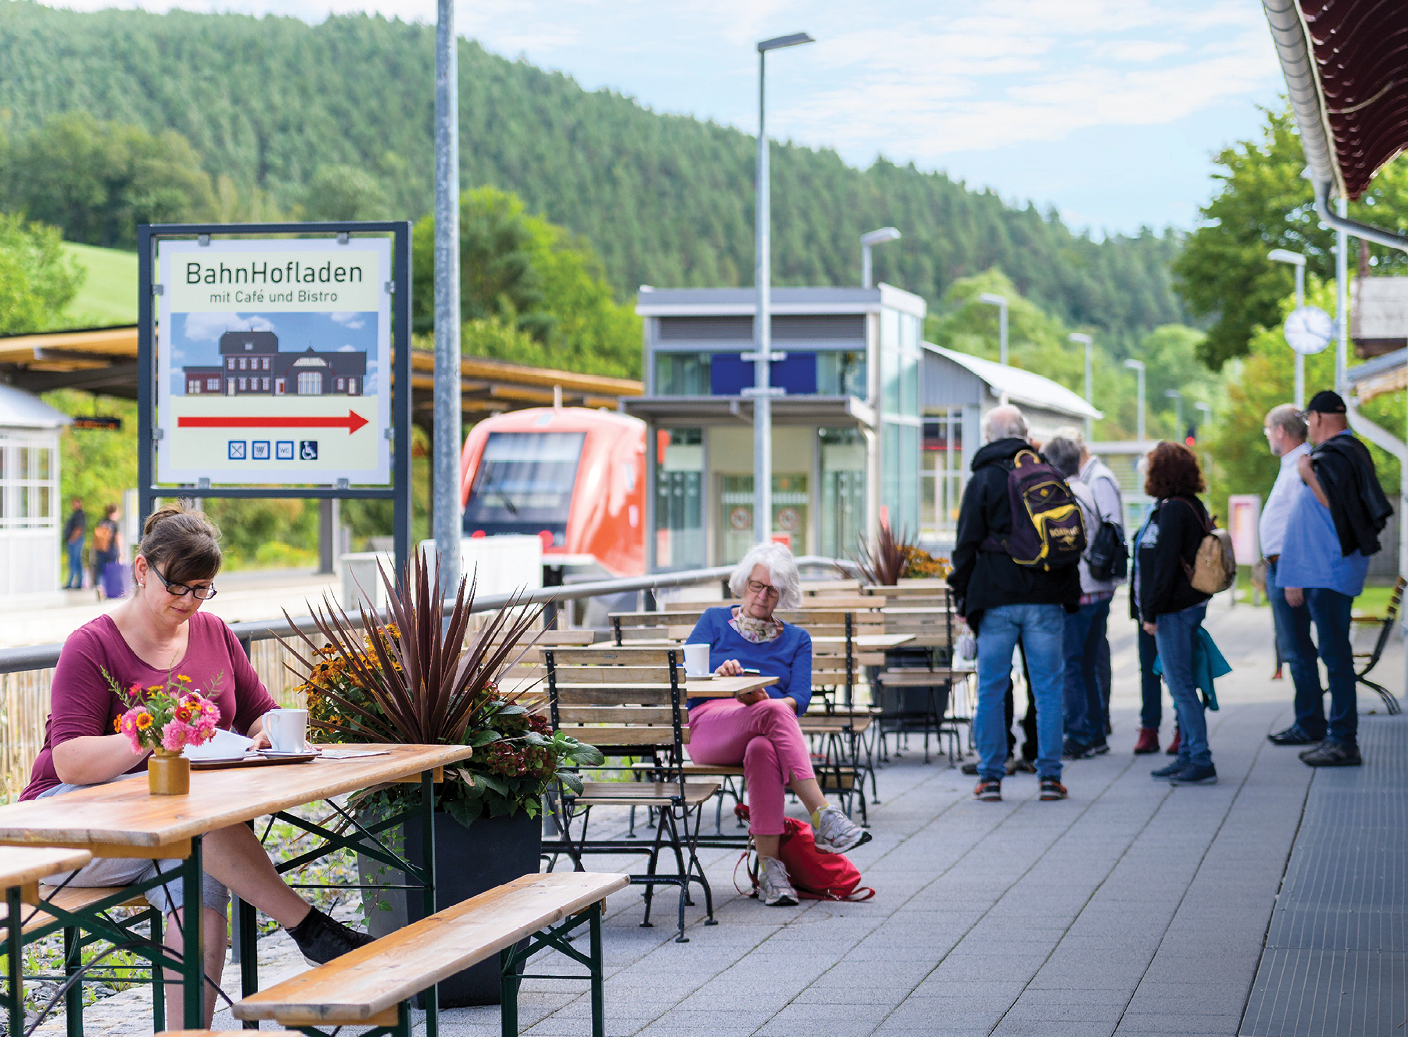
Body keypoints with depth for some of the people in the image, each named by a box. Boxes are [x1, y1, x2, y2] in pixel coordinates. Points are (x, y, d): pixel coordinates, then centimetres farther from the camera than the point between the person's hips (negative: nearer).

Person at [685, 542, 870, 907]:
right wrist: (718, 675, -19)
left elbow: (800, 698, 6)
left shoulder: (796, 639, 23)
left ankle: (769, 867, -47)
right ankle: (823, 816, -48)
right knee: (772, 712, -38)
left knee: (762, 749, -41)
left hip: (770, 730, 1)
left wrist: (764, 699, -18)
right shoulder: (715, 621, 19)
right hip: (708, 727, -1)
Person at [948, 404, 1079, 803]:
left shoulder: (982, 480, 0)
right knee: (1048, 688, 5)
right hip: (1045, 599, 2)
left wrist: (962, 597, 6)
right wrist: (1070, 596, 17)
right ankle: (1050, 776, 4)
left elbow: (967, 544, -1)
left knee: (991, 690, 3)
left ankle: (990, 777, 4)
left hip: (996, 599, -2)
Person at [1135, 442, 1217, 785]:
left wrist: (1152, 613, -16)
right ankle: (1188, 756, 19)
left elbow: (1165, 566, -19)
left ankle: (1201, 762, -6)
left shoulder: (1172, 510, -16)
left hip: (1175, 610, -10)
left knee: (1180, 686, -7)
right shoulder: (1193, 507, 14)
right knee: (1180, 685, 14)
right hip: (1189, 605, 10)